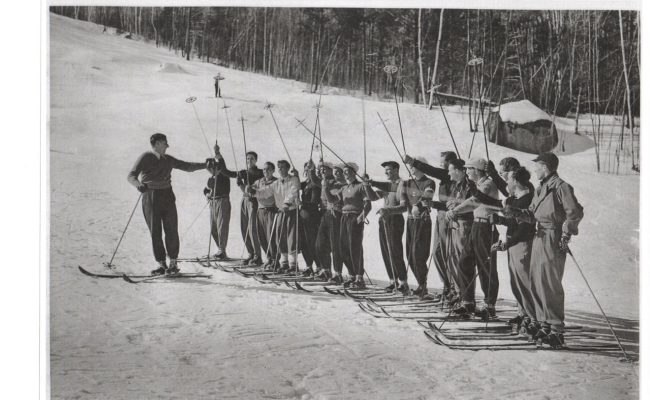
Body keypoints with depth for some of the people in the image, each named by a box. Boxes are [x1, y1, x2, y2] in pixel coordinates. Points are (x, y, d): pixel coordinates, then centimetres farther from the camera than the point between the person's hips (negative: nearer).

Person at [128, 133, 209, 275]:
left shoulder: (168, 159, 13)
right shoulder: (145, 158, -3)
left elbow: (187, 166, 22)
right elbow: (131, 175, -13)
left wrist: (205, 165, 13)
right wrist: (139, 184, -35)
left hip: (167, 195, 4)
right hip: (150, 197, -4)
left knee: (171, 230, -3)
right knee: (155, 232, -1)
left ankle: (173, 263, 6)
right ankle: (161, 264, 7)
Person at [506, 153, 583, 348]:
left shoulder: (561, 187, -11)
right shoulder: (540, 189, 17)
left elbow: (575, 213, -17)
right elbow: (532, 214, 17)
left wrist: (566, 234, -17)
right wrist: (515, 213, 2)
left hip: (553, 240, -9)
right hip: (539, 238, 9)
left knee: (550, 284, -9)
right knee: (536, 283, 11)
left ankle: (557, 330, -4)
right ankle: (544, 324, 20)